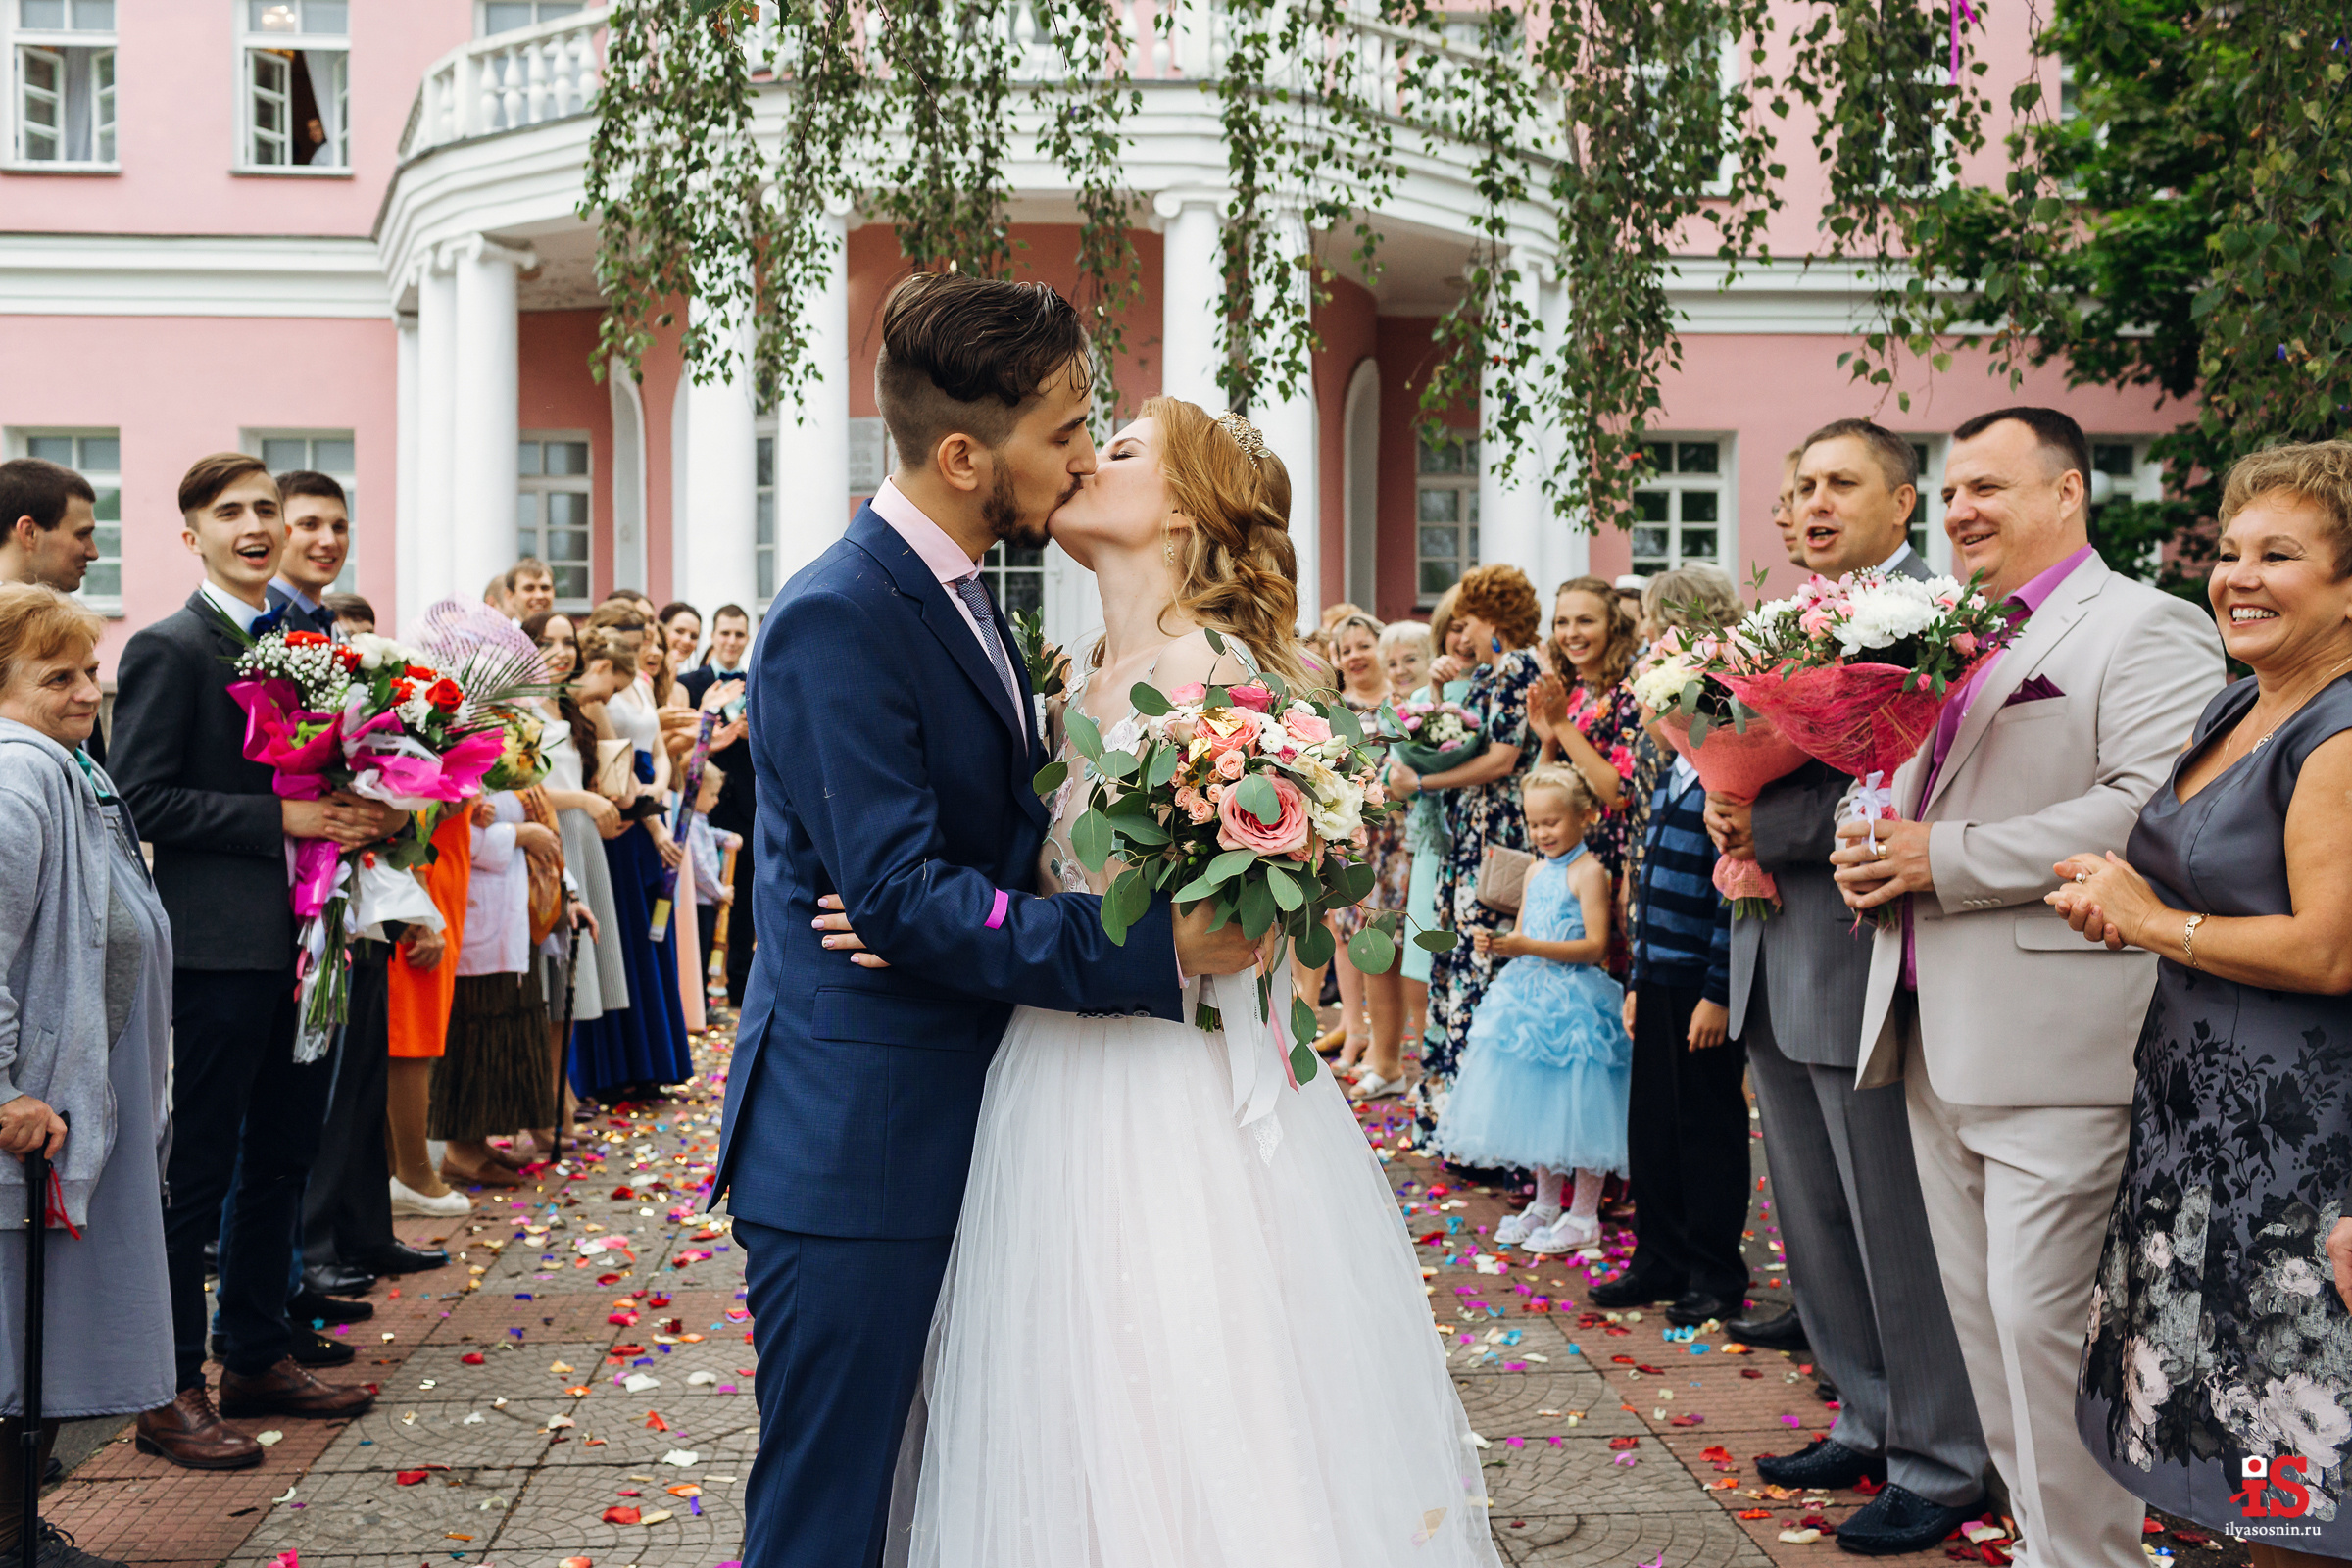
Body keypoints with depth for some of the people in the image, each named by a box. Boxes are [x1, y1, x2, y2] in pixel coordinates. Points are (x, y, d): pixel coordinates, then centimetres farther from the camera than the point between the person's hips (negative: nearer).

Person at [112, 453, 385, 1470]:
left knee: (282, 1160, 14)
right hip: (222, 947, -7)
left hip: (305, 937, 7)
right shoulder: (168, 648, -8)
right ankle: (172, 1393, 9)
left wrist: (358, 813, 1)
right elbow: (142, 799, -15)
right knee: (200, 1169, 0)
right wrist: (284, 818, -19)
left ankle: (258, 1359, 26)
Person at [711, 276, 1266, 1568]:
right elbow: (900, 897, -24)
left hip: (947, 1122, 9)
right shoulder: (837, 617, -18)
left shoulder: (957, 596, 12)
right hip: (852, 1142, -9)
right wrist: (1153, 944, -25)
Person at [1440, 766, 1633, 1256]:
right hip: (1531, 998, 8)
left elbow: (1595, 946, -18)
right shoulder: (1536, 871, 12)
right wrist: (1498, 944, -3)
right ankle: (1544, 1205, 28)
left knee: (1577, 1104, -3)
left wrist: (1527, 948, -23)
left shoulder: (1588, 871, -11)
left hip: (1575, 1003, -8)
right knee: (1534, 1105, 14)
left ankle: (1583, 1217, 9)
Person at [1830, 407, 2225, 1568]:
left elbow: (2150, 810, -19)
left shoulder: (2146, 629, -6)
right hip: (1937, 1043, 8)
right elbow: (1904, 786, 28)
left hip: (2054, 1046, -8)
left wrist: (1946, 859, -18)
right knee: (1981, 1316, 12)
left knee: (2041, 1320, -8)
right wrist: (1871, 844, 4)